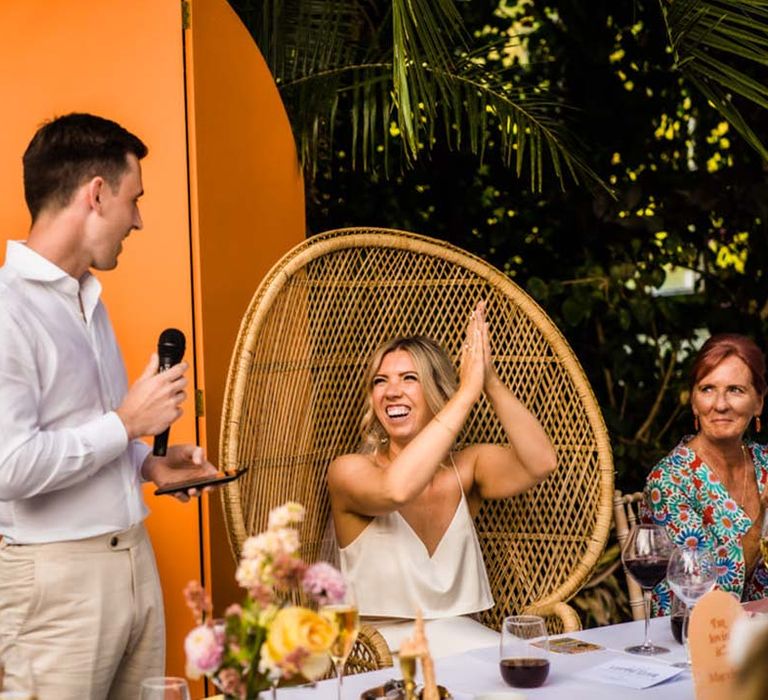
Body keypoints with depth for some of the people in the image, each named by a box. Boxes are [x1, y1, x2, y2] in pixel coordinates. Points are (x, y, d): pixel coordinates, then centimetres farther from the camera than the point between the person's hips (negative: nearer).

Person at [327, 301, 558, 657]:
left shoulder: (465, 467, 6)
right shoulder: (348, 470, -6)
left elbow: (540, 463, -13)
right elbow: (397, 489, -31)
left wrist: (491, 382, -19)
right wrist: (467, 392, -27)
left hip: (461, 635, 5)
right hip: (383, 648, -5)